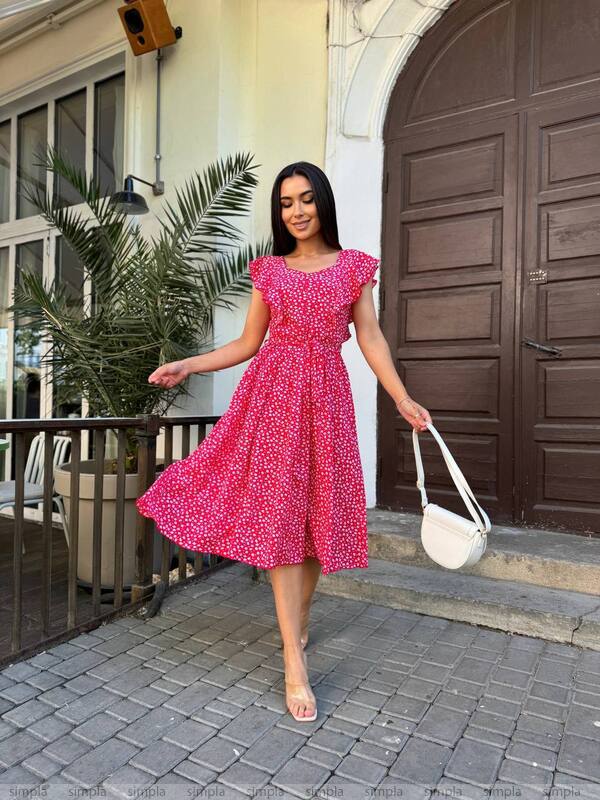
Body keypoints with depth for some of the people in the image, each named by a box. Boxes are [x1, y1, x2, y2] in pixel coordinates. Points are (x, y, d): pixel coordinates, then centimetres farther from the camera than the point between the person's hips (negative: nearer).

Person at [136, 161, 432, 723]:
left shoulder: (354, 266, 10)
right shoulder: (269, 271, 11)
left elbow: (370, 340, 7)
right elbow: (247, 344, 12)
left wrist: (403, 400, -1)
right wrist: (187, 365, 3)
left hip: (325, 396, 1)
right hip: (273, 393, 0)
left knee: (318, 512, 4)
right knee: (278, 513, -6)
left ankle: (298, 619, 31)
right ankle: (295, 665, 0)